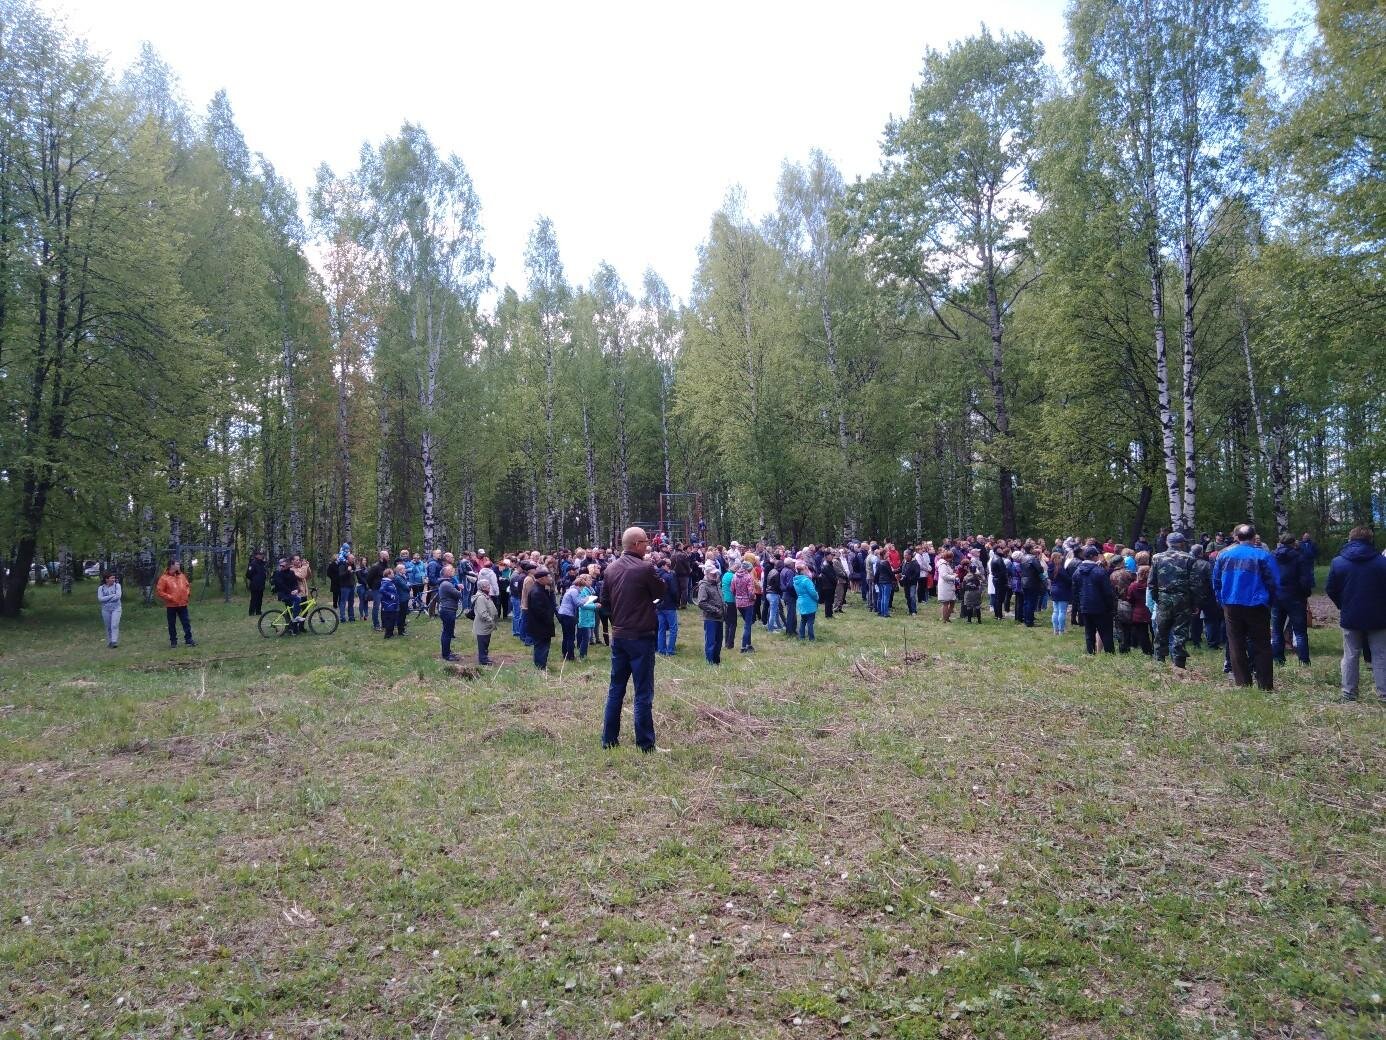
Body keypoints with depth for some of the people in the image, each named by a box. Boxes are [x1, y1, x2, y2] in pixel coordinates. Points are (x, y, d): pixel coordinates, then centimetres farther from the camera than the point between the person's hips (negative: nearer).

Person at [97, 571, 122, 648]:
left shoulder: (117, 585, -1)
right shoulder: (101, 588, 1)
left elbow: (118, 596, -12)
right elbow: (100, 599, -10)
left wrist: (106, 599, -10)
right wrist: (112, 595, -14)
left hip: (116, 608, -2)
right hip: (106, 609, 2)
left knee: (114, 625, -13)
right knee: (108, 627, 7)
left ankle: (114, 642, -17)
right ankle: (109, 642, 17)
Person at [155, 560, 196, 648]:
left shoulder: (182, 576, 6)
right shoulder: (164, 578, -10)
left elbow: (187, 586, 20)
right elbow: (159, 591, -10)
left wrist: (187, 594, 2)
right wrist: (170, 598, -15)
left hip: (183, 604, 4)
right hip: (171, 605, -4)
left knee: (186, 622, 4)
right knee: (172, 624, 7)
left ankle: (188, 639, 10)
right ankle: (173, 641, 16)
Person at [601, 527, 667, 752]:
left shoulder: (611, 569, 3)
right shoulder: (645, 568, -16)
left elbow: (604, 598, 13)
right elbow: (662, 592, -4)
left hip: (618, 636, 6)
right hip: (641, 636, -6)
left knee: (615, 689, 14)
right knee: (643, 693, 1)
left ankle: (609, 739, 19)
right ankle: (645, 744, 5)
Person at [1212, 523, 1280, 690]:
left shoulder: (1224, 554, 2)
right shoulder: (1263, 556, -8)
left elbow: (1216, 581, 8)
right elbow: (1274, 582, -8)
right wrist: (1268, 601, 6)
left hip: (1231, 606, 2)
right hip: (1256, 606, -2)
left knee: (1236, 645, 9)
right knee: (1261, 646, 5)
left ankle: (1242, 683, 9)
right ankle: (1265, 685, 4)